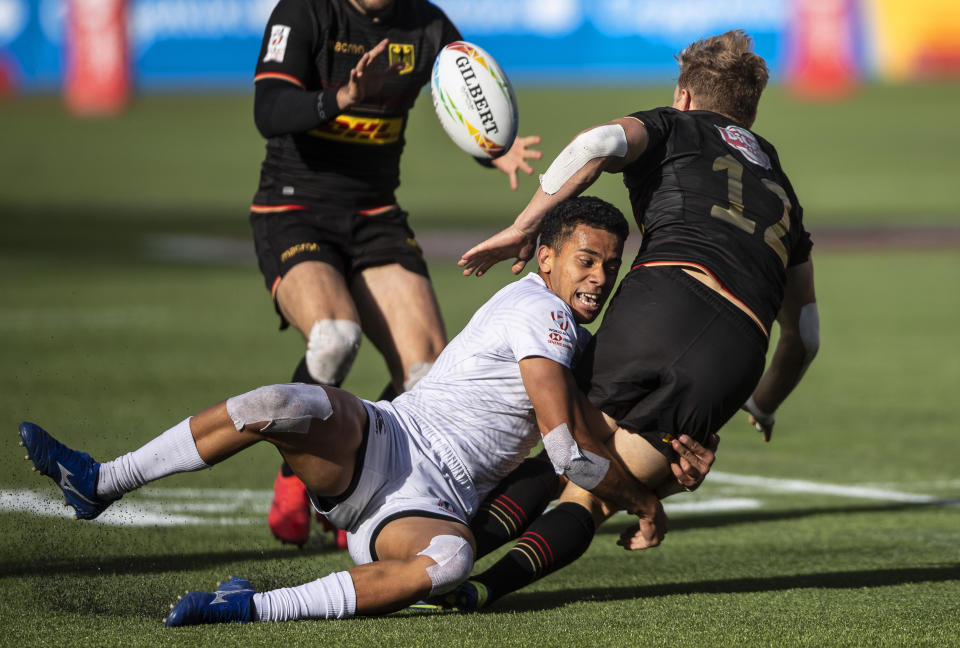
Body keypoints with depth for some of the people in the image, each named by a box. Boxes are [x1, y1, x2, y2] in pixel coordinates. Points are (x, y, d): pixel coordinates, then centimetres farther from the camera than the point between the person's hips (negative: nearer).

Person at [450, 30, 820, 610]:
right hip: (736, 357, 3)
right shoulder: (781, 188, 37)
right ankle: (491, 582, -21)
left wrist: (525, 225, 3)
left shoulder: (675, 127, 23)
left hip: (667, 295, -3)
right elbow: (805, 335, 39)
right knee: (589, 498, 4)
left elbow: (600, 143, -3)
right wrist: (762, 409, 55)